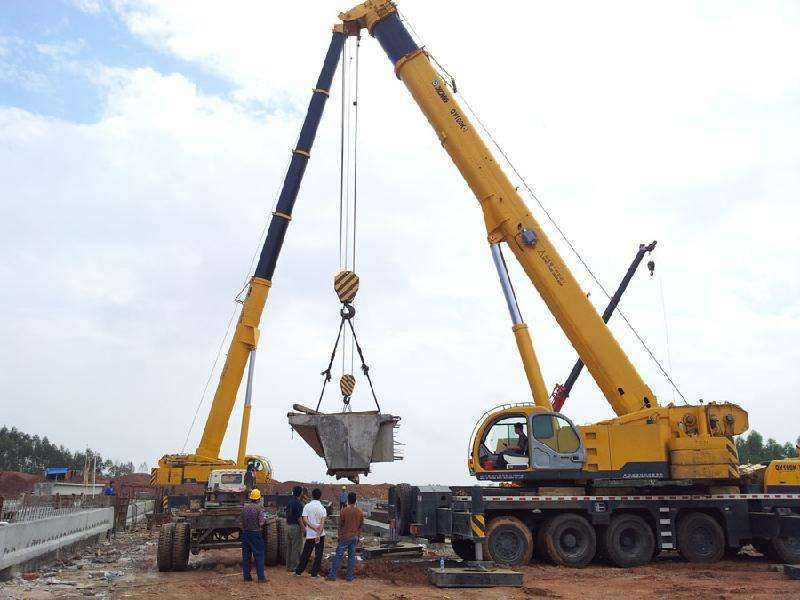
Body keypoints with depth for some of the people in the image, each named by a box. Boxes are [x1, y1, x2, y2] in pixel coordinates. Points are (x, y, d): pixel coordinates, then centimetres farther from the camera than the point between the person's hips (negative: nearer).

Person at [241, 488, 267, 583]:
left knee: (246, 555, 12)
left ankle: (246, 576, 16)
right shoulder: (259, 508, -12)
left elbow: (242, 521, 4)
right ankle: (261, 577, -1)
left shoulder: (245, 507, 2)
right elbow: (261, 523, -15)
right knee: (259, 555, 1)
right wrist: (265, 518, 5)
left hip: (245, 533, 5)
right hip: (256, 533, -4)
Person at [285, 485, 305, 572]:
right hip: (296, 527, -8)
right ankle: (294, 567, 3)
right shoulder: (298, 503, -16)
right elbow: (299, 518, -18)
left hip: (288, 526, 9)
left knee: (289, 547, 14)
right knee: (296, 548, -1)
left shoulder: (289, 502, 9)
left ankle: (288, 566, 20)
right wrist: (303, 529, -14)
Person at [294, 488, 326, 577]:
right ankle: (314, 573, 9)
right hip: (320, 535, -2)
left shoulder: (307, 506, -3)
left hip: (310, 534, 2)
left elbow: (305, 519, -13)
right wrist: (319, 534, -18)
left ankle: (298, 571, 19)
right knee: (318, 555, 8)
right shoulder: (322, 508, -5)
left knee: (305, 553, 13)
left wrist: (313, 527, -13)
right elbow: (322, 522, -14)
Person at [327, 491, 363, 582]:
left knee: (338, 556, 2)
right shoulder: (360, 512, 1)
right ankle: (350, 576, 11)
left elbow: (340, 524, -4)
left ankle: (332, 575, 5)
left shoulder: (344, 510, -10)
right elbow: (361, 525, 8)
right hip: (355, 537, 3)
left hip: (345, 537, -3)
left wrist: (339, 536, 6)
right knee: (352, 556, 9)